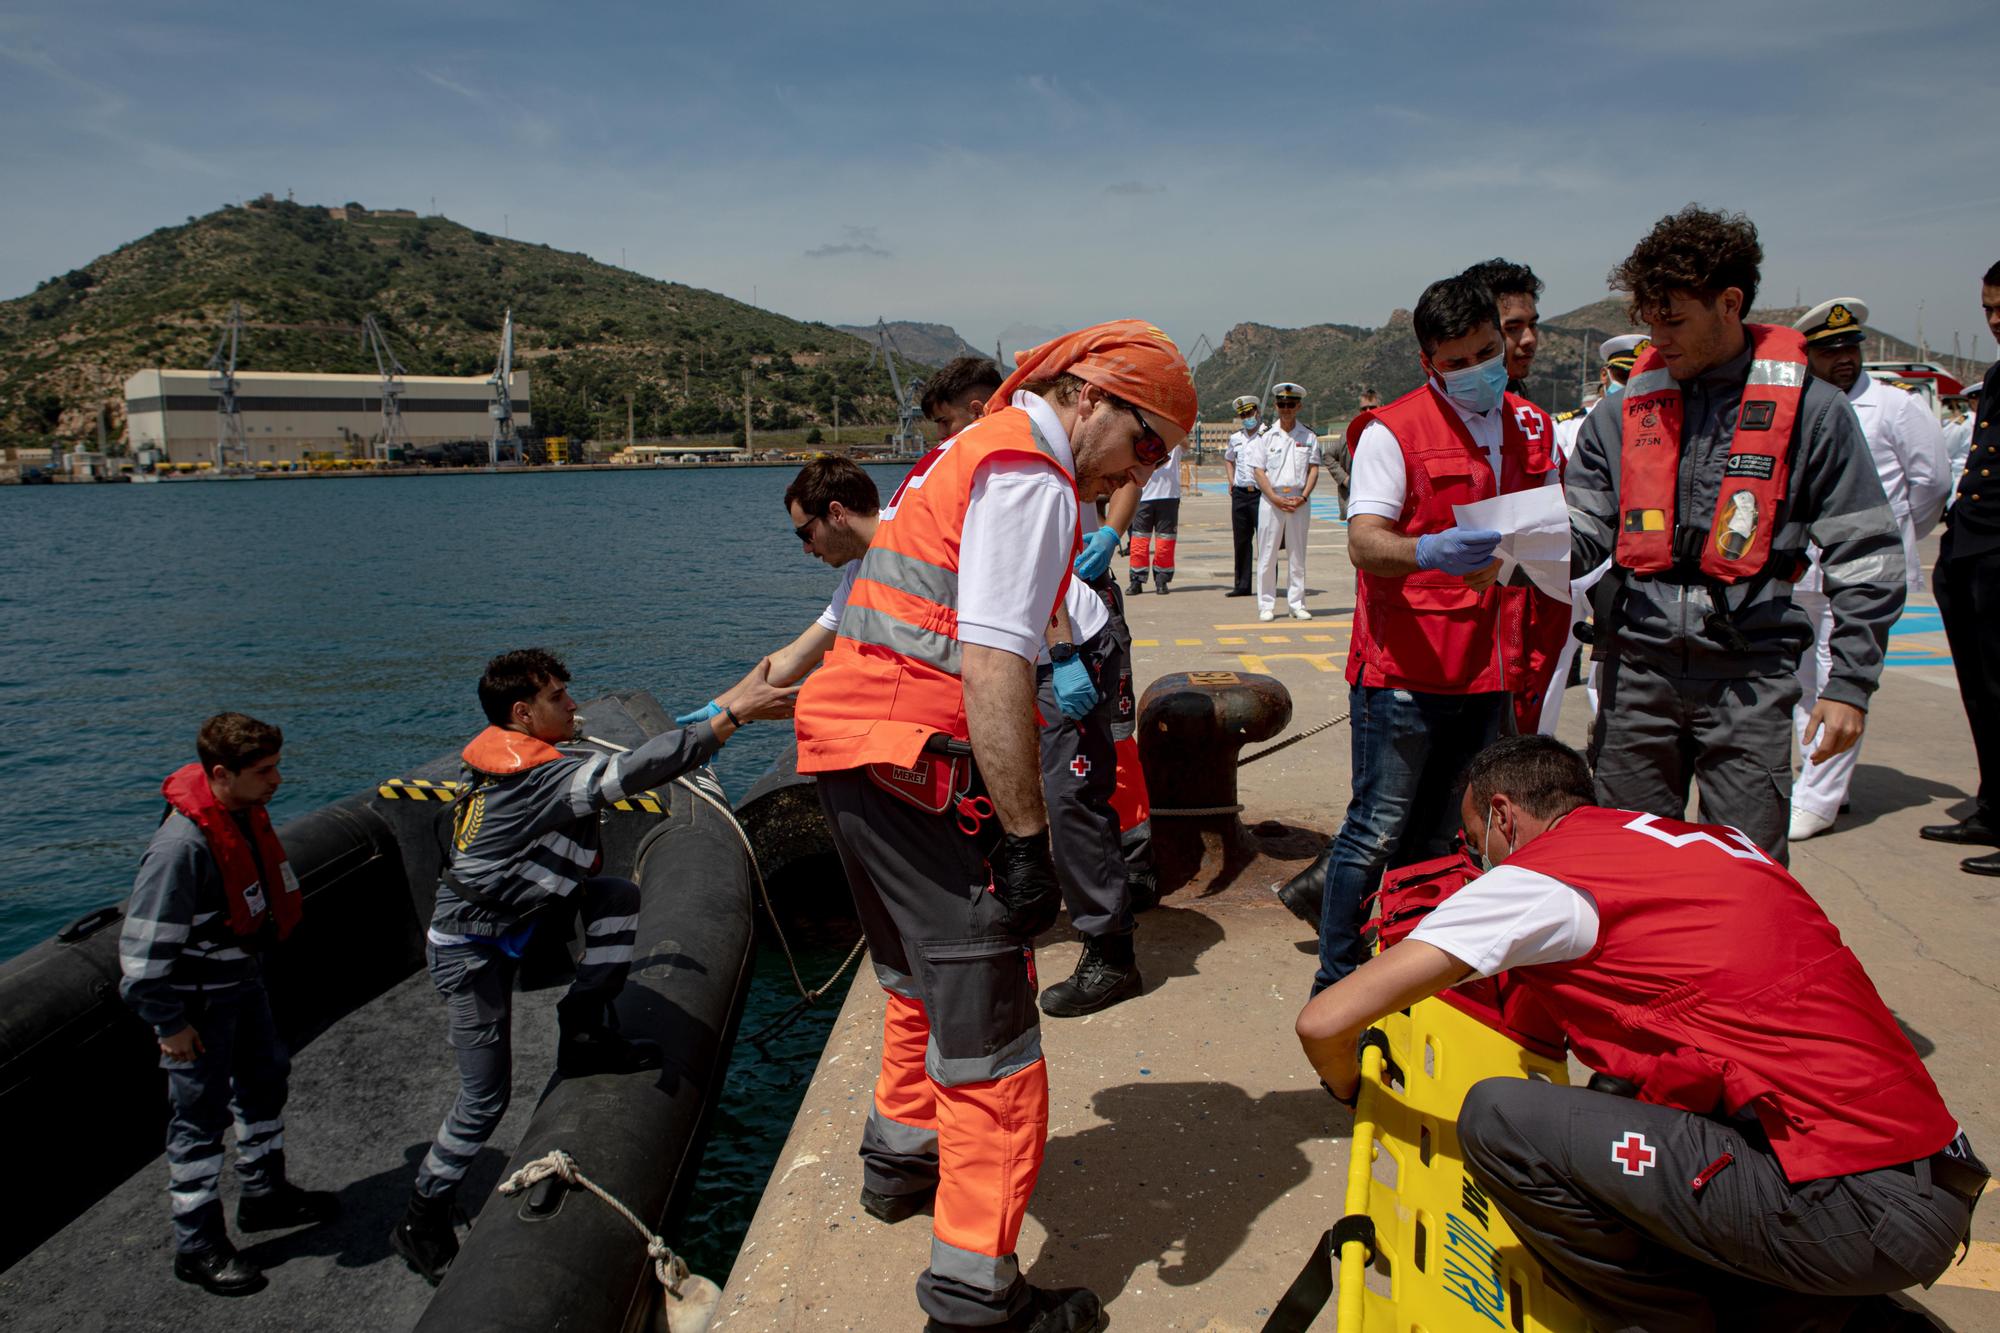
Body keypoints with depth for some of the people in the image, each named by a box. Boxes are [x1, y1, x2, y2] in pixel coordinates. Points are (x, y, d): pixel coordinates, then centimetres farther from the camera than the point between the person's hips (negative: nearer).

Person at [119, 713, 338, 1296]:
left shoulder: (247, 815, -5)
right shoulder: (182, 844, -31)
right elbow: (143, 946, -26)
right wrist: (168, 1024, -19)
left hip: (242, 980, 9)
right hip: (198, 1000, -9)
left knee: (265, 1078, 22)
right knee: (200, 1116, 4)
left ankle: (265, 1193, 42)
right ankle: (197, 1247, 20)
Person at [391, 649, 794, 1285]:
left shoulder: (509, 765, 1)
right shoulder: (540, 776, -28)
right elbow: (636, 768, -37)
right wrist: (737, 713, -38)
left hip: (507, 924, 9)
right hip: (471, 949, -9)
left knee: (618, 897, -6)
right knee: (485, 1096, -2)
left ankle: (586, 1038, 1)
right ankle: (422, 1221, 17)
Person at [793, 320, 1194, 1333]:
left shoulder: (971, 450, 21)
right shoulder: (1031, 476, -12)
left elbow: (874, 610, 26)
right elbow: (993, 669, -23)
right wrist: (1026, 840, -22)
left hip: (846, 749, 10)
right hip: (915, 765, -10)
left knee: (922, 975, 26)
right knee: (985, 1022, -3)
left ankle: (901, 1158, 44)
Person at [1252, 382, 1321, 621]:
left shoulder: (1309, 436, 7)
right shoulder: (1266, 435, 4)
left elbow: (1314, 468, 4)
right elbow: (1258, 470, -1)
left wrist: (1303, 497, -10)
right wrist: (1276, 498, -12)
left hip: (1299, 501, 1)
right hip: (1271, 500, -1)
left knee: (1297, 554, 6)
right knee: (1267, 554, -1)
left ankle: (1297, 604, 13)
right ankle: (1266, 605, 6)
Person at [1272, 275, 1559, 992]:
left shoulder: (1530, 425, 13)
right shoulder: (1393, 430, -7)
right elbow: (1363, 542, -18)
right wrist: (1429, 551, -38)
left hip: (1490, 670, 7)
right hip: (1404, 668, -6)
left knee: (1438, 837, 12)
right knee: (1378, 830, -1)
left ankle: (1326, 885, 30)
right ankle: (1336, 986, 12)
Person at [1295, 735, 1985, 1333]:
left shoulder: (1536, 876, -5)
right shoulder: (1716, 838, 17)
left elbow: (1324, 1022, -6)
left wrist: (1352, 1090, 16)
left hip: (1849, 1209, -8)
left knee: (1498, 1120, -7)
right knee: (1622, 1094, 24)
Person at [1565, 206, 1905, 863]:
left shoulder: (1810, 409, 0)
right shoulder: (1626, 410, 8)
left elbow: (1865, 557, 1)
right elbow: (1585, 537, 6)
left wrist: (1850, 683, -4)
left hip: (1749, 678, -2)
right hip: (1636, 669, 3)